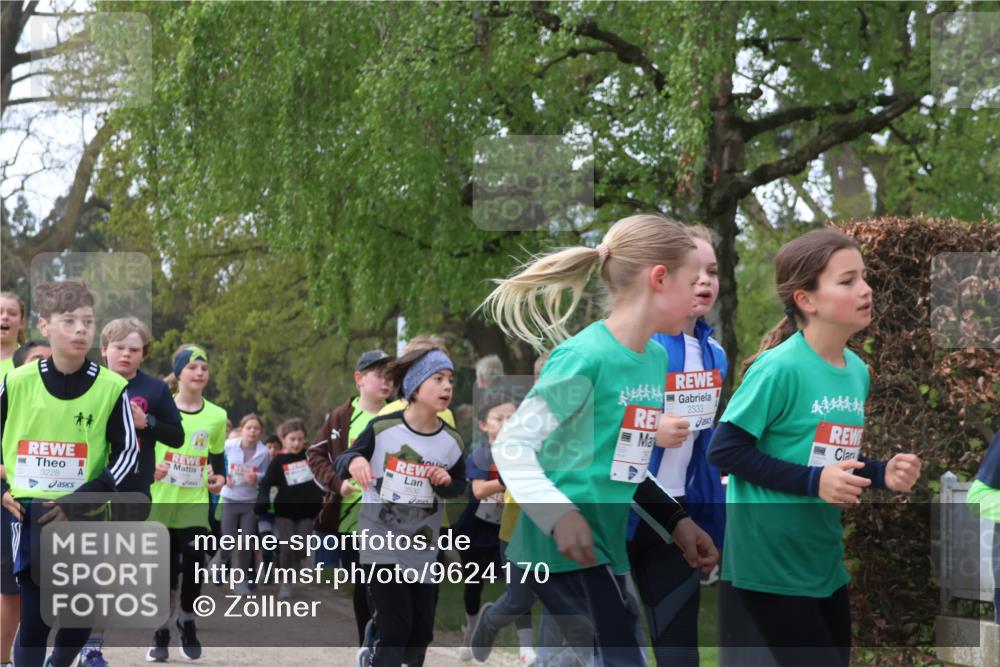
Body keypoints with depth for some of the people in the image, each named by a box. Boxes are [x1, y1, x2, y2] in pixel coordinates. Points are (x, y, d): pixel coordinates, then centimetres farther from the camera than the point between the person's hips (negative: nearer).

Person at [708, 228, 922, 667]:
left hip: (824, 560, 8)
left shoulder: (857, 371, 7)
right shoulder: (779, 368, -19)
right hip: (767, 561, -8)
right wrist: (812, 482, -22)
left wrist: (881, 474, -1)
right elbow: (724, 449, -19)